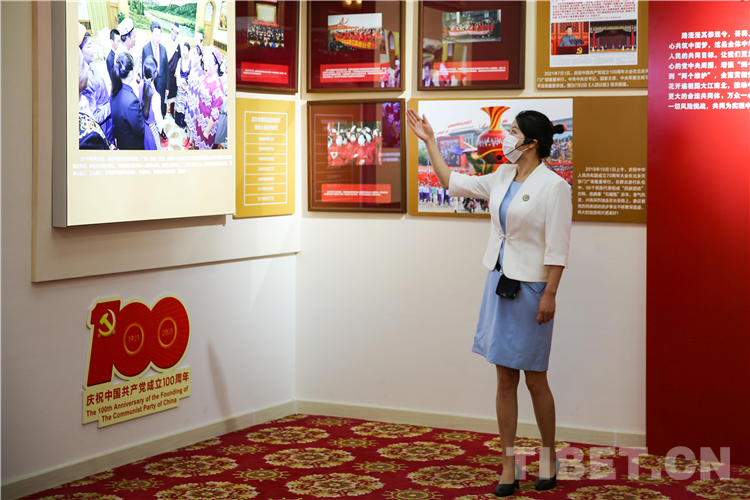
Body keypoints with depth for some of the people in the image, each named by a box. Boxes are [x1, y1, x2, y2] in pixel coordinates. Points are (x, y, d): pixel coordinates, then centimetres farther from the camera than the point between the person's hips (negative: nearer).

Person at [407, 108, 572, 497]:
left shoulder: (553, 186, -12)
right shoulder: (503, 177, 9)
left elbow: (557, 248, -15)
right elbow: (453, 183, 21)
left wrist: (549, 295, -18)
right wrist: (429, 142, 21)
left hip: (531, 288, -6)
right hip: (499, 283, 6)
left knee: (535, 379, 5)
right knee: (504, 380, 7)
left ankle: (548, 458, 24)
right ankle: (509, 465, 14)